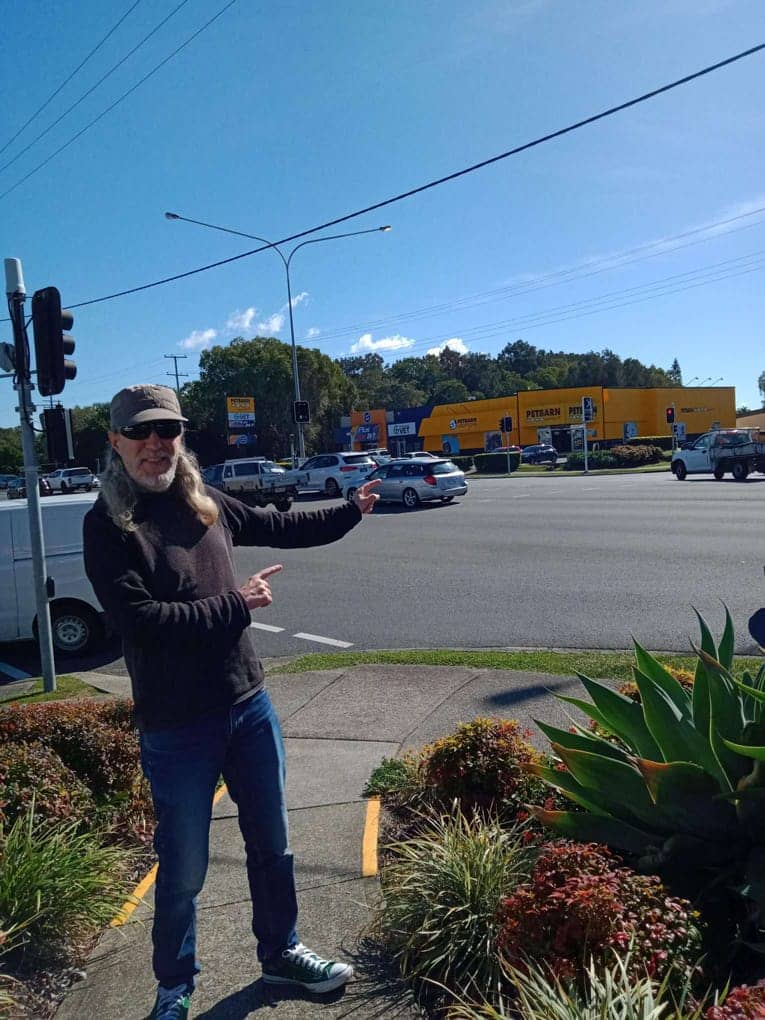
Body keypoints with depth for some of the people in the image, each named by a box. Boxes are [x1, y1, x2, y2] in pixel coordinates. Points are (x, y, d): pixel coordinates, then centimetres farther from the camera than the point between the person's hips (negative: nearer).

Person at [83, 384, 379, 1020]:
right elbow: (140, 620, -24)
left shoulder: (206, 504, 3)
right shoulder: (108, 525, -13)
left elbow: (282, 527, 20)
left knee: (271, 844, 20)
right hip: (177, 728, -5)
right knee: (183, 869, 11)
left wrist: (351, 511, 25)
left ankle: (280, 952, 44)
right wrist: (235, 604, -18)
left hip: (249, 705, 5)